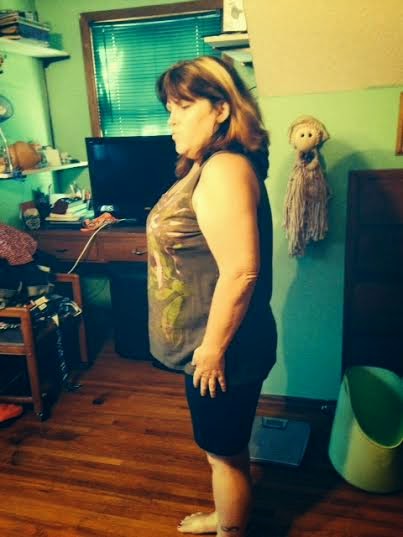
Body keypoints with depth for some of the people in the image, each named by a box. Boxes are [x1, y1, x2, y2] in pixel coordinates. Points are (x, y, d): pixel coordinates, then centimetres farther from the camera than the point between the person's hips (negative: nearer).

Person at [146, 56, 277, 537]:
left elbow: (240, 271, -29)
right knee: (219, 448, 27)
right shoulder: (205, 167, 10)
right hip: (202, 345, 10)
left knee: (225, 452, 13)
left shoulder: (224, 170, -23)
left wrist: (213, 348, -21)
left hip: (220, 351, -10)